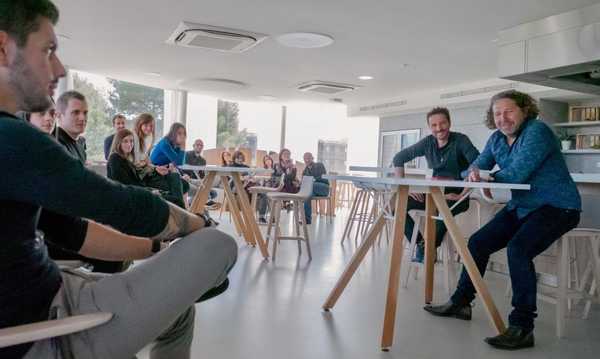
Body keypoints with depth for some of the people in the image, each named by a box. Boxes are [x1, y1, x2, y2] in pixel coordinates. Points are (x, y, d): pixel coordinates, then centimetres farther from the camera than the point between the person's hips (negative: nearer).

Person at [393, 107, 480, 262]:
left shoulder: (460, 140, -11)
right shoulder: (428, 143, 1)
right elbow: (398, 159, 4)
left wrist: (462, 195, -26)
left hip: (456, 194, -4)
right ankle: (420, 243, -1)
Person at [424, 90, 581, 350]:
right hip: (521, 206, 9)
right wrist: (474, 173, -17)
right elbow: (480, 164, 8)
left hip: (556, 207, -8)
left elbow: (516, 174, -25)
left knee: (518, 249, -31)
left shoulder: (536, 131, -17)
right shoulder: (497, 138, 7)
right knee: (478, 242, 6)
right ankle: (460, 303, 21)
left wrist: (489, 178, -8)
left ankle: (522, 328, -22)